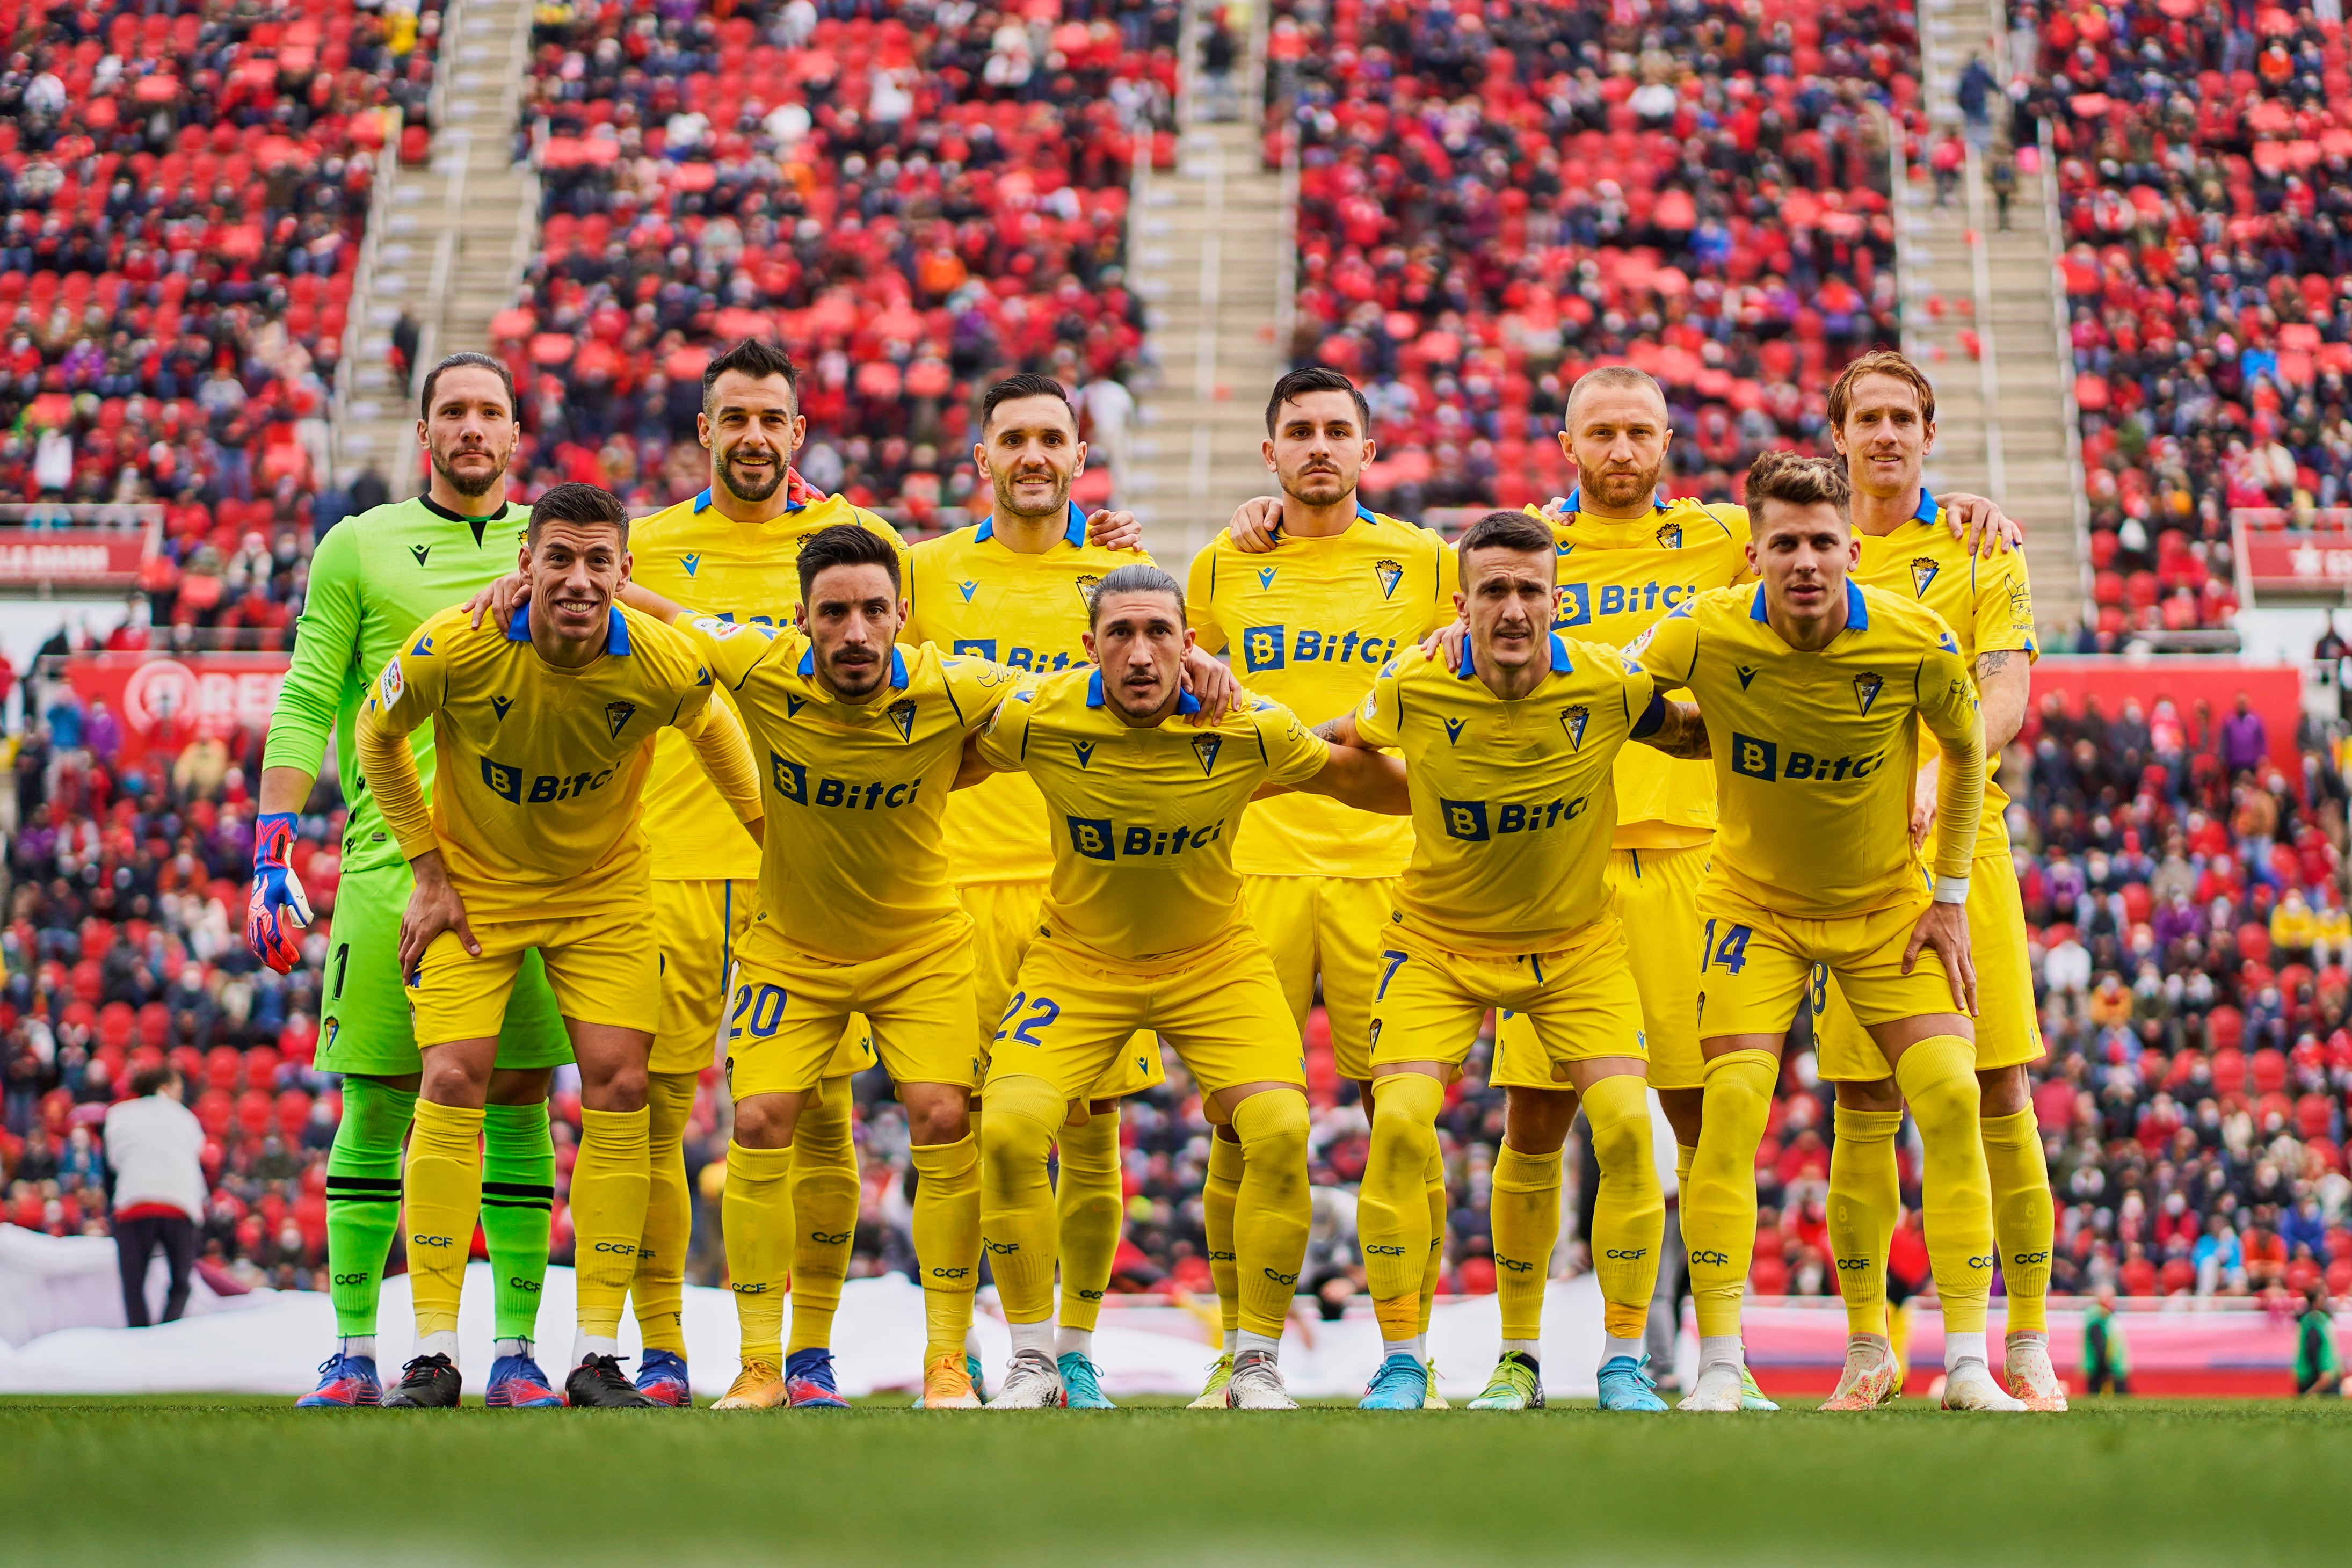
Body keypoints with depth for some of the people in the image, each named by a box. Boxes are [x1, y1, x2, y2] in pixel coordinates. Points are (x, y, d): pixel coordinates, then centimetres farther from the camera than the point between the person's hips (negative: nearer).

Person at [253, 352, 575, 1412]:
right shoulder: (359, 548, 7)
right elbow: (305, 705, 4)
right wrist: (271, 858, -2)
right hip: (391, 860, -1)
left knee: (519, 1104, 0)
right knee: (375, 1110, -2)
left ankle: (515, 1350, 4)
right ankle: (353, 1348, 4)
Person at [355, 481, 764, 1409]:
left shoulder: (667, 664, -23)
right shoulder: (453, 650, -26)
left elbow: (712, 731, 3)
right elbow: (378, 736, -4)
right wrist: (428, 872, -6)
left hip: (605, 890, 1)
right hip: (475, 886, -1)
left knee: (618, 1088, -9)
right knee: (452, 1084, -13)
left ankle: (597, 1355, 0)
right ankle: (433, 1354, -5)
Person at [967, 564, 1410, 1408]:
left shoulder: (1252, 729, -18)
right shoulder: (1037, 719, -18)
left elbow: (1350, 775, 2)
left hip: (1214, 959, 0)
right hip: (1078, 959, 0)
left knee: (1280, 1131, -20)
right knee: (1009, 1129, -21)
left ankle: (1257, 1365, -1)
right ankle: (1033, 1365, -2)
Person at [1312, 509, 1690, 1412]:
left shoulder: (1609, 686, -18)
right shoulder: (1415, 691, -20)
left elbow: (1691, 729, 5)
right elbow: (1343, 738, 3)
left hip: (1575, 941, 0)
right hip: (1438, 939, 0)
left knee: (1625, 1124, -16)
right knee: (1399, 1124, -18)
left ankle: (1624, 1362, -1)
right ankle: (1401, 1361, -4)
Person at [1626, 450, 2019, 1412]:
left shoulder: (1917, 644, -19)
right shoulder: (1705, 636, -21)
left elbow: (1965, 752, -1)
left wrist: (1949, 897, 0)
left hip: (1889, 905, 1)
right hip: (1754, 907, -1)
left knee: (1951, 1098, -13)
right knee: (1732, 1104, -17)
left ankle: (1966, 1363, -5)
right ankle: (1718, 1366, -9)